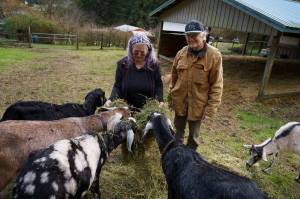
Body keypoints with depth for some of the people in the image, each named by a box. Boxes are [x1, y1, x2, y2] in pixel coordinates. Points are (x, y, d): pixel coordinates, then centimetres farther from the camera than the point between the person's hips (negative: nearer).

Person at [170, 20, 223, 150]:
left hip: (198, 104, -3)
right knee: (178, 131, 21)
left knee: (193, 136, 14)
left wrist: (211, 108, -14)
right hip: (180, 101, 4)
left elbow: (216, 85, -13)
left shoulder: (214, 56, -14)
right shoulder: (181, 53, -2)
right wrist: (171, 96, 11)